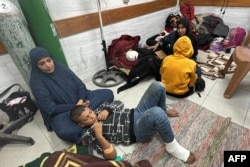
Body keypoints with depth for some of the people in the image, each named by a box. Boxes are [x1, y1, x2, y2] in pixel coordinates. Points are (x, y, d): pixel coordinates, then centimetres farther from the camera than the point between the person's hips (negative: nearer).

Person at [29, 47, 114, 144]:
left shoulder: (61, 67, -2)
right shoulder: (36, 82, -13)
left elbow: (80, 85, 0)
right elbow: (51, 109, -14)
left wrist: (81, 100, -19)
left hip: (80, 100, 5)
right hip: (61, 112, -4)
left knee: (108, 93, -12)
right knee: (64, 132, -39)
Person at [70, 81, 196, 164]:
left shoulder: (99, 110, 10)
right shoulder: (89, 135, -6)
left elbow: (119, 104, 13)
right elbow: (111, 155, -12)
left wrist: (107, 110, -5)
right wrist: (99, 135, -24)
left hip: (135, 114, 6)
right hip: (137, 132, -6)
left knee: (156, 86, -15)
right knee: (156, 113, -42)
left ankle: (164, 112, 15)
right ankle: (173, 147, -11)